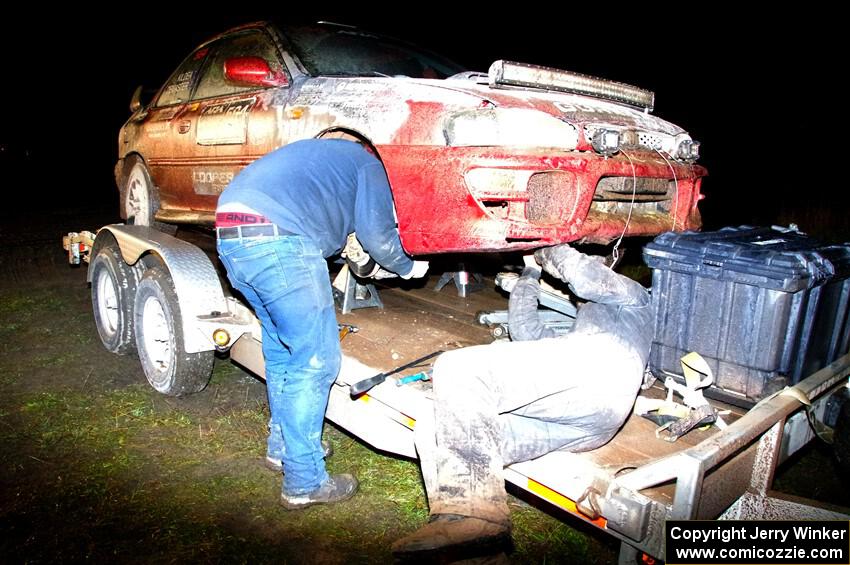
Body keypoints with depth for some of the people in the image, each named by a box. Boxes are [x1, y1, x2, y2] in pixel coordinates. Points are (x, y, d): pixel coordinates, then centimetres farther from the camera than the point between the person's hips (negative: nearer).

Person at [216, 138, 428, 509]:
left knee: (282, 350, 21)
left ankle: (282, 444, 35)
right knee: (315, 360, -2)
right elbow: (377, 234, 6)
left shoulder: (329, 154, 36)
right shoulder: (369, 164, 13)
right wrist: (408, 267, 24)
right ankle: (303, 483, 6)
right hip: (276, 241, -9)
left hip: (229, 238, 10)